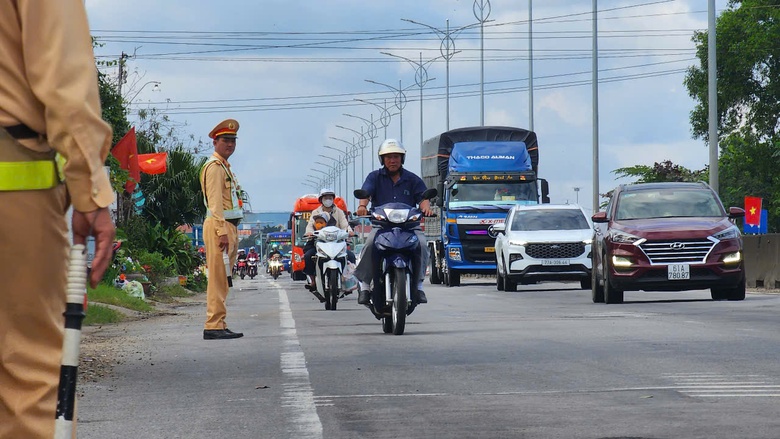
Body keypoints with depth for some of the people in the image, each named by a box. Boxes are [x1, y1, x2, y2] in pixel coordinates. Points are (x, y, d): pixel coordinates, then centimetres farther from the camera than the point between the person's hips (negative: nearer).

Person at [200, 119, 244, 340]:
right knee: (218, 278, -12)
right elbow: (215, 201, -17)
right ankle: (214, 326, -14)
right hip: (219, 226, -10)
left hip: (229, 226, 10)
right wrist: (223, 231, -23)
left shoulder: (224, 166, 23)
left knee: (222, 280, 10)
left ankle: (218, 325, 12)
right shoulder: (214, 166, -9)